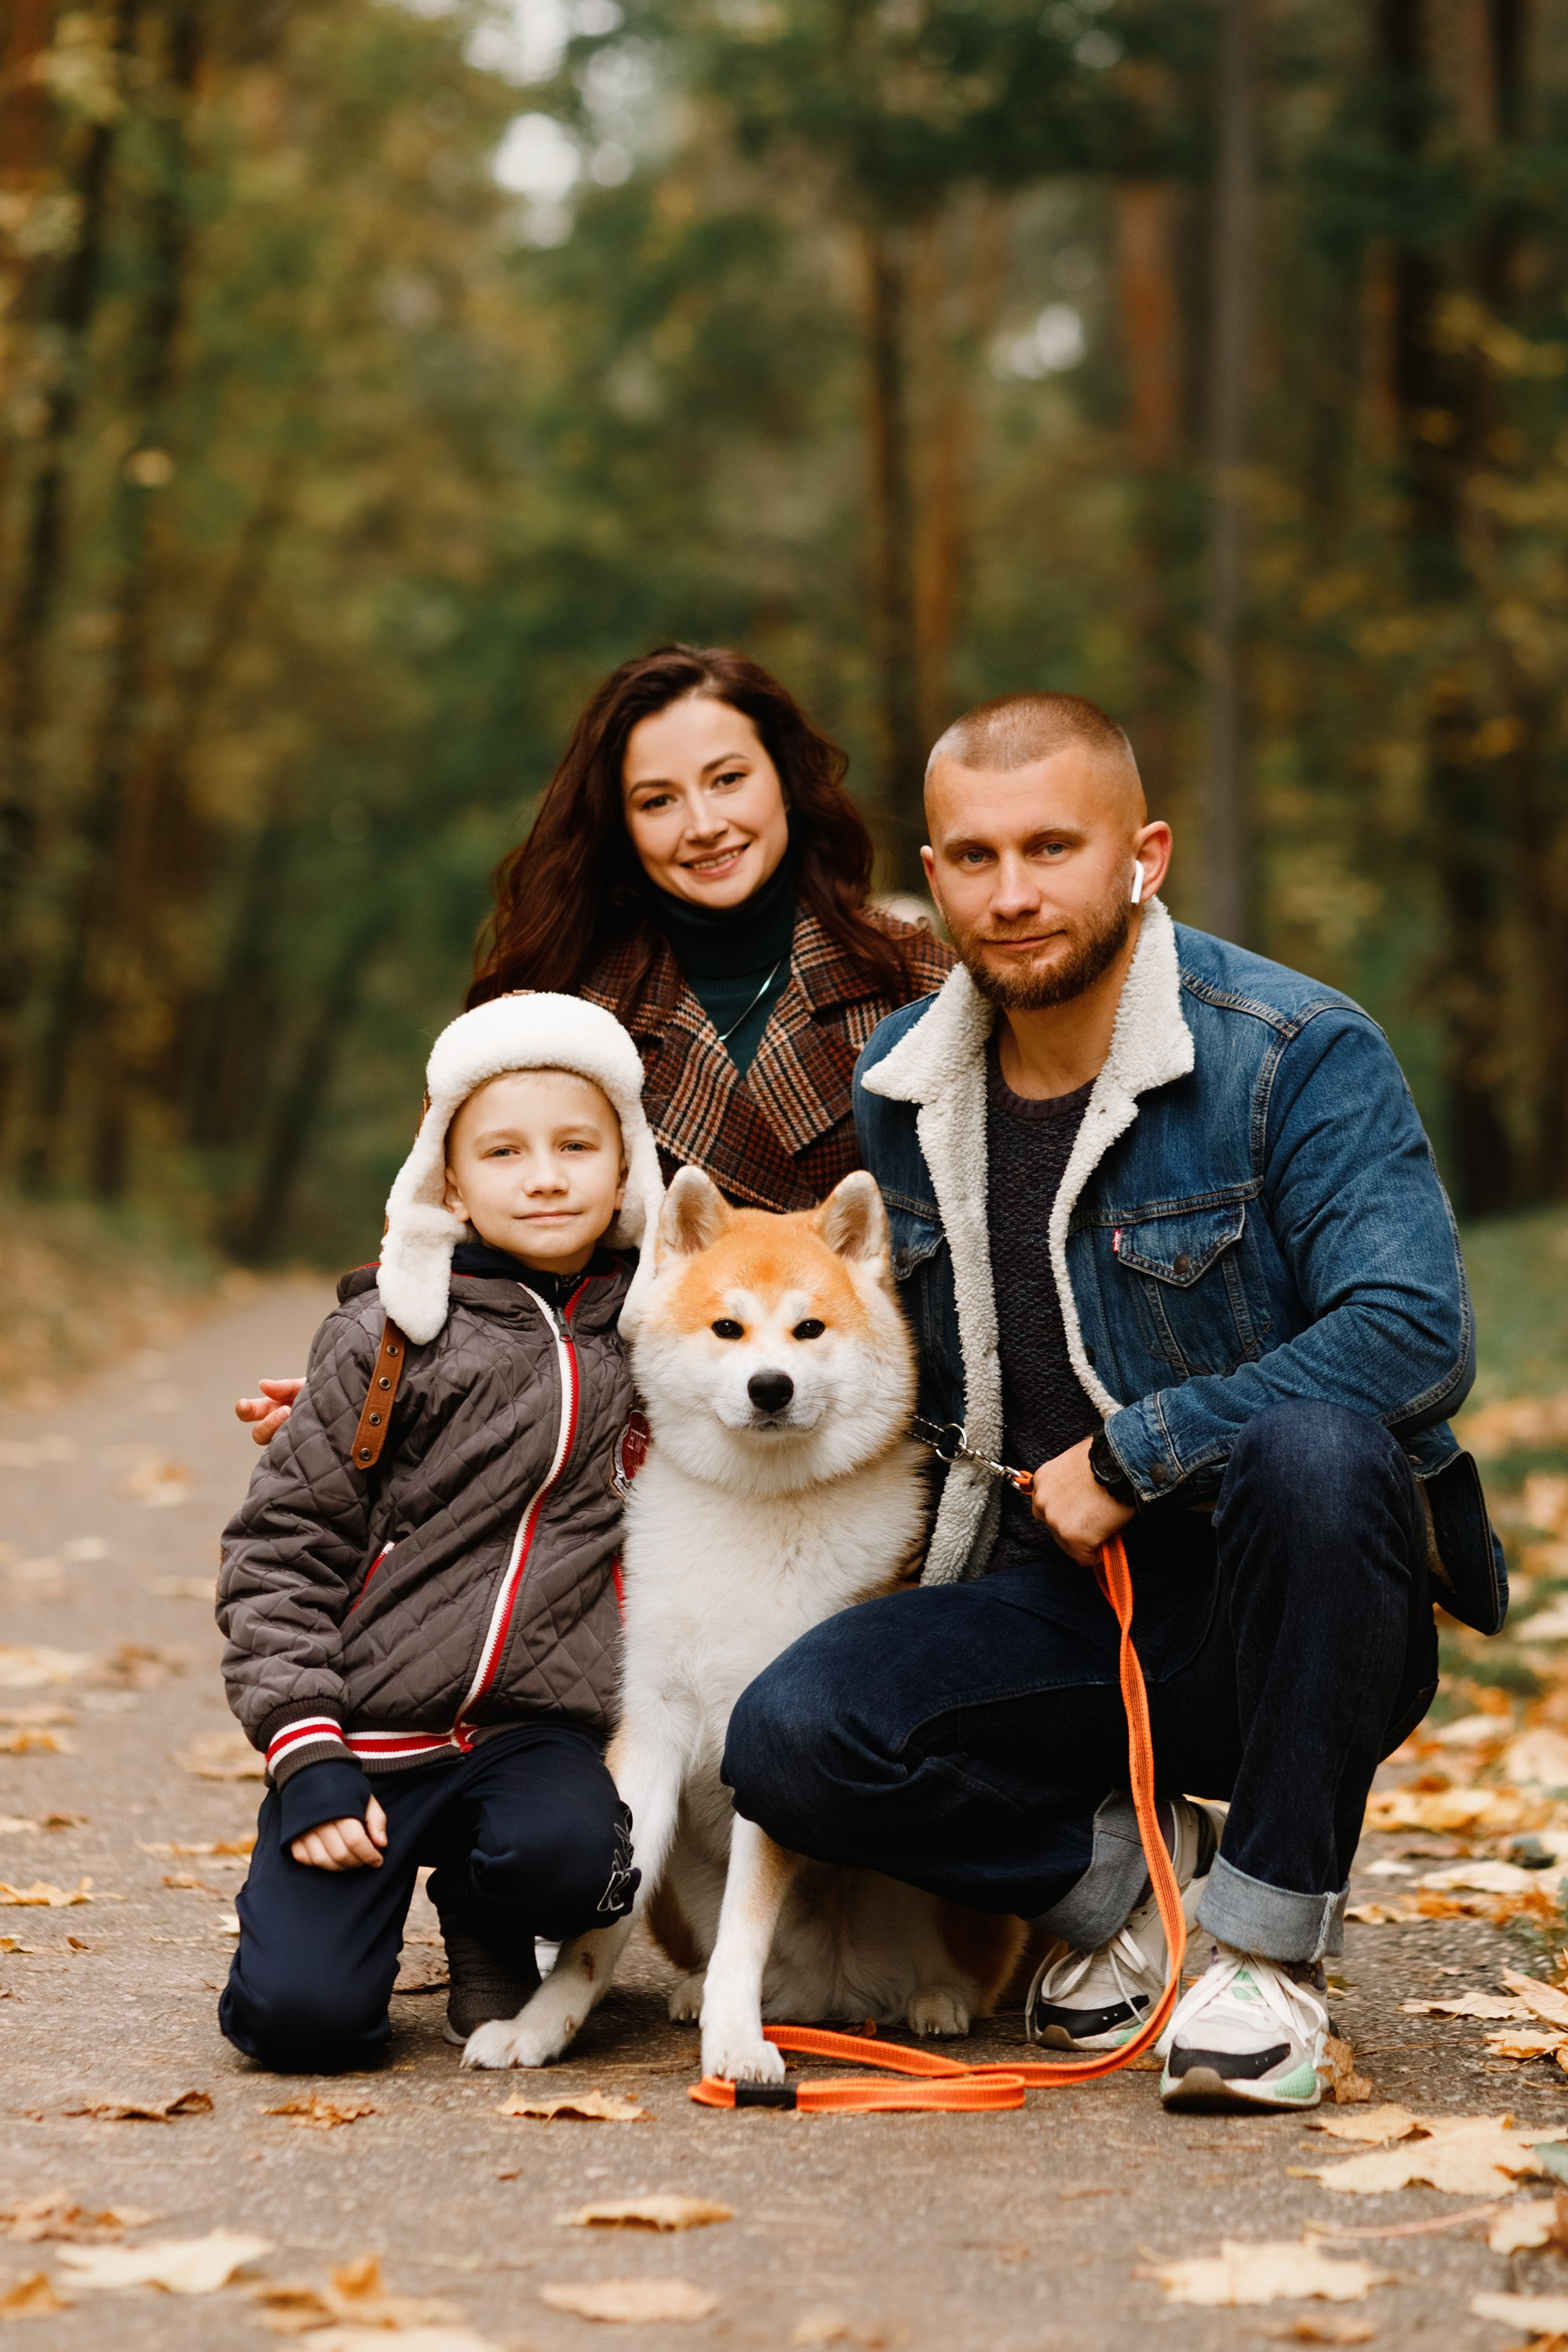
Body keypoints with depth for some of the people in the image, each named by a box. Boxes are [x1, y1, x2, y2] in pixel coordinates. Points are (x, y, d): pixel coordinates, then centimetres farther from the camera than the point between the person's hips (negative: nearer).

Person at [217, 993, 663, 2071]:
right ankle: (369, 1882, 17)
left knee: (562, 1851, -32)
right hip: (366, 1733, -2)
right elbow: (279, 1546, -1)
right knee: (303, 2017, -18)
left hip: (537, 1728, 2)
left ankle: (488, 1937, 5)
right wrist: (305, 1754, -10)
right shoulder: (392, 1338, -2)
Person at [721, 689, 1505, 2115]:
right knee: (789, 1740, -22)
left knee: (1311, 1445, -38)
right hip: (1057, 1603, 4)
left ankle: (1269, 1945, -20)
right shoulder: (895, 1086, 5)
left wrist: (1129, 1458, -21)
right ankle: (1134, 1874, 5)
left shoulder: (1300, 1054, -12)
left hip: (1287, 1614, -4)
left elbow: (1417, 1333, -25)